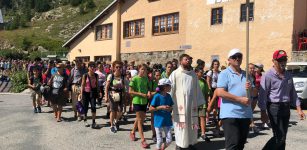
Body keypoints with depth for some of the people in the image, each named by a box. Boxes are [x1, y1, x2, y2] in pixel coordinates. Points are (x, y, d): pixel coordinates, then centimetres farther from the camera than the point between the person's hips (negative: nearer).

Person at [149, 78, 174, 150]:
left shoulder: (168, 96, 3)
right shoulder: (157, 96, -14)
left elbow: (172, 106, 15)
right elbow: (150, 109, -11)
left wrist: (170, 108, -8)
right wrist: (161, 107, -20)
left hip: (167, 121, 5)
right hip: (159, 122, -5)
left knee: (169, 140, 8)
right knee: (160, 140, 6)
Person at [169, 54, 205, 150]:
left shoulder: (193, 74, 9)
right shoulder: (175, 74, -4)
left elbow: (197, 89, 11)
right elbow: (171, 89, -4)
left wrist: (198, 102, 9)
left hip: (192, 103, 4)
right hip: (180, 104, -4)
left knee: (192, 124, 10)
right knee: (181, 124, 1)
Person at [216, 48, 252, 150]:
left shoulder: (246, 74, 17)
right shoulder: (224, 74, -4)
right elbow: (219, 92, -16)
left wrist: (250, 88, -6)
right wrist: (240, 99, -18)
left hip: (246, 114, 7)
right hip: (230, 114, -7)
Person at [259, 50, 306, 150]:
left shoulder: (288, 76, 13)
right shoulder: (268, 76, -10)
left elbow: (293, 93, 18)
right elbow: (263, 95, -13)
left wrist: (299, 109, 13)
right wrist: (263, 112, -15)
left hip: (286, 108, 7)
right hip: (274, 108, -7)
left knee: (282, 137, 12)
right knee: (279, 137, -9)